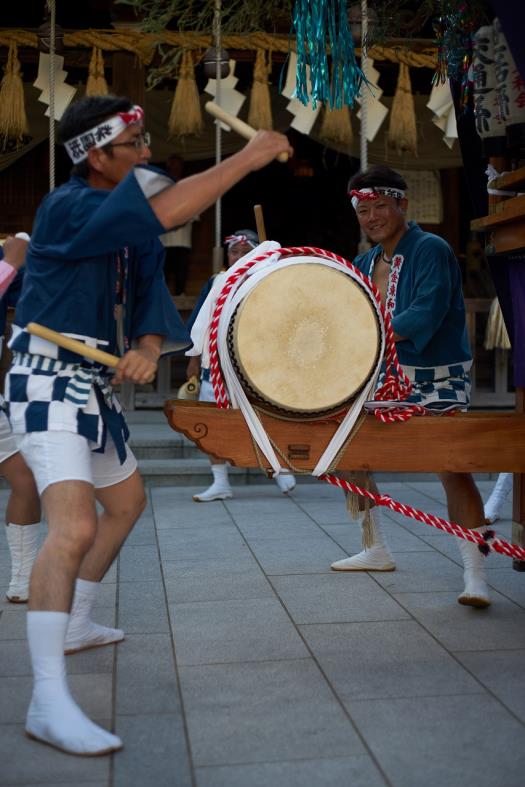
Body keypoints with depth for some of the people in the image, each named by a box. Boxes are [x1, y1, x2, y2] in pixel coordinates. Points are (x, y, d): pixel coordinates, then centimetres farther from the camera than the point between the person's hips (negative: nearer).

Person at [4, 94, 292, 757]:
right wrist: (247, 158, -26)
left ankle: (74, 625, 37)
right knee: (75, 525, -24)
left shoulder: (125, 216, 10)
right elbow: (162, 212, -32)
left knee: (126, 502, 22)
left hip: (95, 384, 10)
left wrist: (148, 347, -18)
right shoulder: (66, 209, -17)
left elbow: (150, 292, 4)